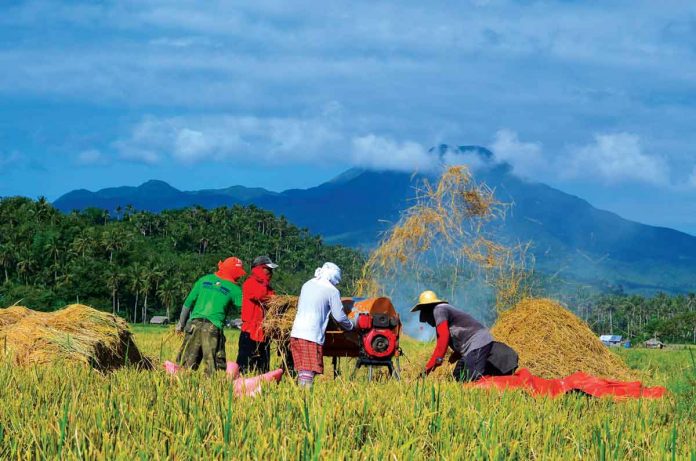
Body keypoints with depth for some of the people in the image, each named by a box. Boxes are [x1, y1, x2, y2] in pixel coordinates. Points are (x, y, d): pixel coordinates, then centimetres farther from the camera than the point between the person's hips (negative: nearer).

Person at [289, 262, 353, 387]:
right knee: (309, 372, -8)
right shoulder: (332, 291, -2)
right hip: (312, 335, -7)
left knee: (302, 371, 10)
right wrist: (350, 326, 18)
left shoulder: (307, 285, 17)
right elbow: (339, 317, -1)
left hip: (296, 333, 7)